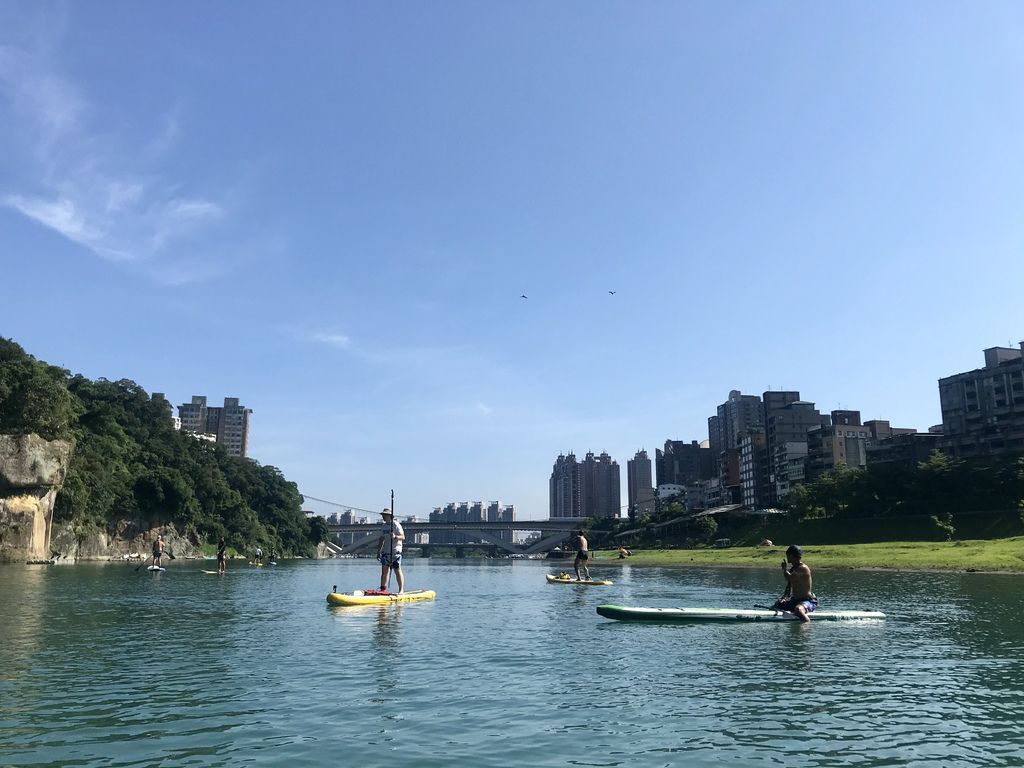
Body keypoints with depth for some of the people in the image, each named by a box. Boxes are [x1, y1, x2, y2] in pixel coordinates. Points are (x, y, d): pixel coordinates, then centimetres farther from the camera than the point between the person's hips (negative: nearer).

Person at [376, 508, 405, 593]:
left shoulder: (396, 525, -7)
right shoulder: (384, 526, 15)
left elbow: (403, 537, -14)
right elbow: (381, 539, 20)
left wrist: (395, 536, -33)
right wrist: (378, 551, 17)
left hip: (395, 552, -7)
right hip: (385, 552, 7)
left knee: (397, 571, -6)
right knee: (384, 571, 5)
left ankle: (401, 590, -2)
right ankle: (383, 589, 9)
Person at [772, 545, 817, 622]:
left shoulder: (803, 568, -16)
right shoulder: (792, 568, 13)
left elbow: (789, 578, -29)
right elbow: (789, 586, 16)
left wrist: (784, 568, -10)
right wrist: (784, 597, 0)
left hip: (808, 601, -10)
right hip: (795, 600, 10)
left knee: (798, 609, -41)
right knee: (774, 607, 9)